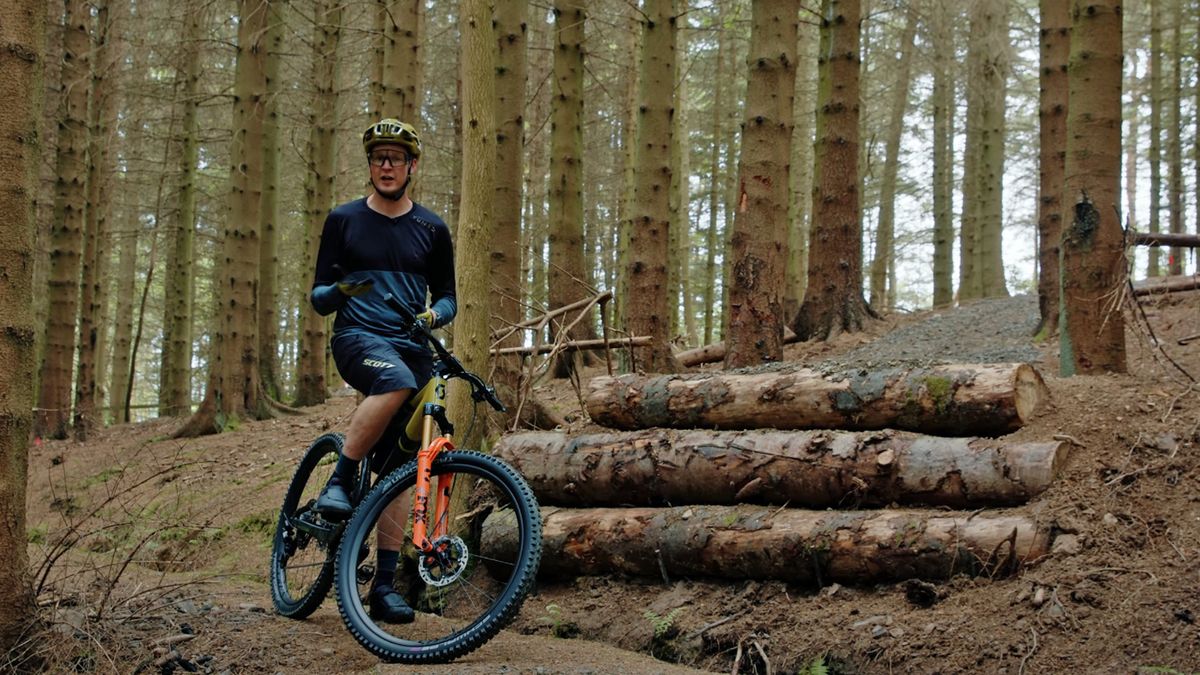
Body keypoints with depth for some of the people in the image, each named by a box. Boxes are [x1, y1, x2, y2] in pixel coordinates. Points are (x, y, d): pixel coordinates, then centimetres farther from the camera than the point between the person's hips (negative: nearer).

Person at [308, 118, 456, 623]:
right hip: (357, 338, -2)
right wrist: (339, 291, -17)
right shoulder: (343, 221, 8)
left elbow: (447, 297, 16)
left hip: (412, 348, 3)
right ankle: (339, 482, -26)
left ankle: (384, 583, 2)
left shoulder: (431, 230, 12)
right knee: (397, 380, -39)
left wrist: (433, 314, -8)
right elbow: (317, 297, 7)